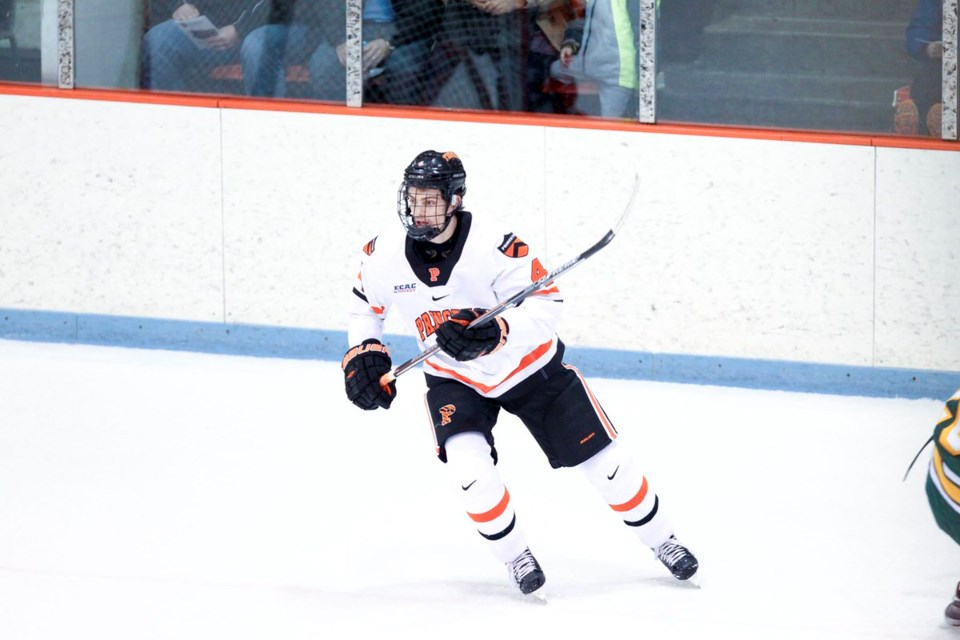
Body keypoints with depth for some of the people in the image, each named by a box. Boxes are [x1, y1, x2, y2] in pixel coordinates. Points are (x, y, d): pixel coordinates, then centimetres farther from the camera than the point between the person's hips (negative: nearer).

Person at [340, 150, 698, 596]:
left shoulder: (493, 247, -30)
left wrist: (496, 333, -43)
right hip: (454, 378, 2)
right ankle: (515, 556, 1)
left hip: (529, 366, -2)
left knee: (600, 457, 4)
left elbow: (545, 306, -29)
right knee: (467, 465, -24)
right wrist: (363, 355, -7)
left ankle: (660, 538, 27)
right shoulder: (385, 255, -16)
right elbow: (365, 305, 5)